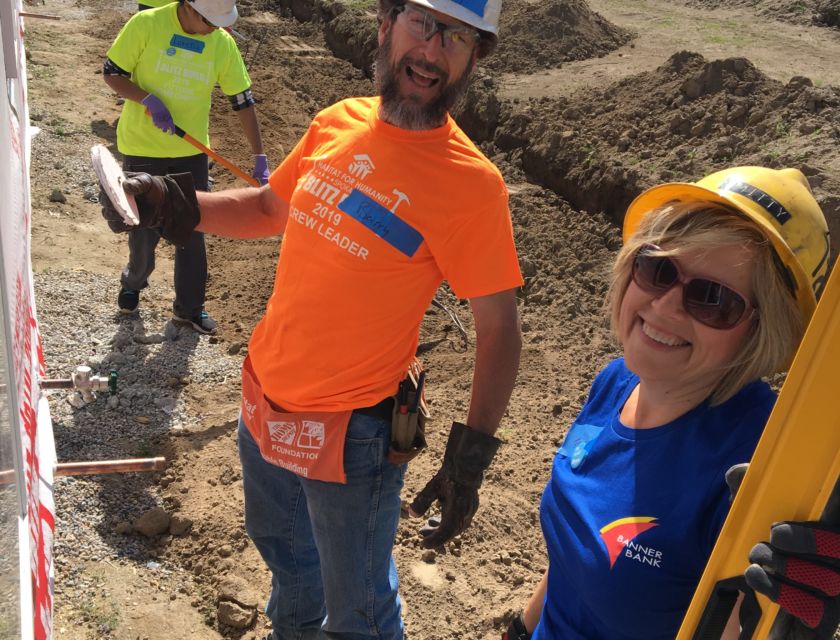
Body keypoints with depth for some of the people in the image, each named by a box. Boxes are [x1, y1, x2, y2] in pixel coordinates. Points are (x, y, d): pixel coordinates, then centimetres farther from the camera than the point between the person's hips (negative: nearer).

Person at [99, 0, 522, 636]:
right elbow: (271, 208, 12)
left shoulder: (470, 184, -21)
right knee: (282, 549, 33)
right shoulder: (336, 124, -3)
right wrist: (180, 208, -3)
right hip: (265, 401, 7)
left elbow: (499, 328, -16)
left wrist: (469, 458, -19)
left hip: (350, 433, -6)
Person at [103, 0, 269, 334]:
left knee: (192, 231, 7)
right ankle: (133, 282, 39)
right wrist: (148, 100, -24)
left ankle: (189, 306, 23)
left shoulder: (223, 43, -7)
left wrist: (260, 157, -7)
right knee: (144, 229, 7)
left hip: (191, 152, 2)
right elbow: (112, 74, -6)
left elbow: (243, 101, -3)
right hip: (143, 148, -2)